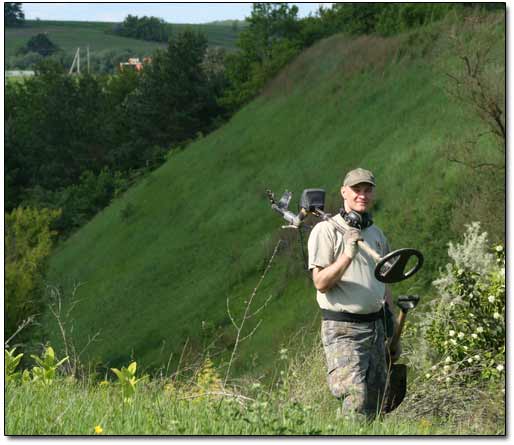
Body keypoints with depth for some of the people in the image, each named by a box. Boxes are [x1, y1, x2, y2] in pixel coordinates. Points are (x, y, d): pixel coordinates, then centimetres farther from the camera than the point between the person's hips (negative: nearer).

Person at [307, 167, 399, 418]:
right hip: (343, 330, -7)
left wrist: (393, 334, 20)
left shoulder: (377, 234, 16)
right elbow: (321, 283, -11)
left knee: (376, 403, 4)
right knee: (356, 398, -20)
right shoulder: (326, 230, -4)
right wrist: (347, 256, -25)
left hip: (375, 328, 7)